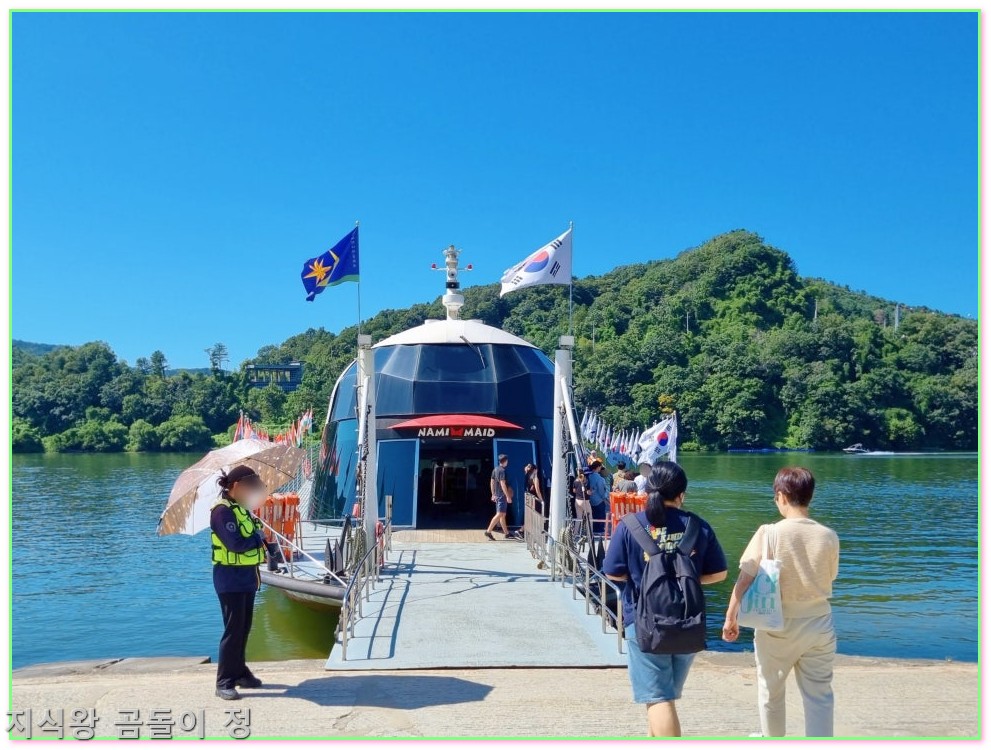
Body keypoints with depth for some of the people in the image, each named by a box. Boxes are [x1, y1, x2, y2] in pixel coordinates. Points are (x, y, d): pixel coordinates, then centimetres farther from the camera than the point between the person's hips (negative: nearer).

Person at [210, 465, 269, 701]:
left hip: (247, 576, 9)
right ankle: (225, 682, 1)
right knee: (233, 629, -6)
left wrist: (263, 543, -5)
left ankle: (239, 672, 26)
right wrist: (259, 537, -10)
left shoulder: (242, 508, 11)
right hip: (231, 578, -9)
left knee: (244, 628, 15)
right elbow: (236, 544, -24)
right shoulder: (223, 510, -16)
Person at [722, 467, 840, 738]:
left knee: (770, 692, 20)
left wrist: (731, 618, -1)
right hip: (819, 625, 2)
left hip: (778, 627, -1)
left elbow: (744, 580, -11)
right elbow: (829, 579, 8)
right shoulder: (829, 536, -7)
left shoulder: (769, 533, -14)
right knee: (819, 695, 10)